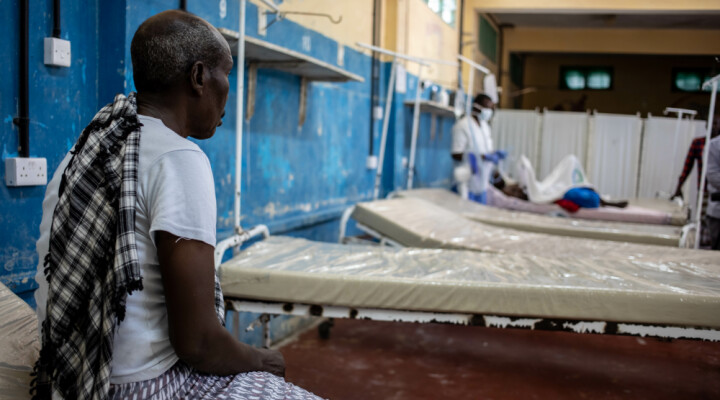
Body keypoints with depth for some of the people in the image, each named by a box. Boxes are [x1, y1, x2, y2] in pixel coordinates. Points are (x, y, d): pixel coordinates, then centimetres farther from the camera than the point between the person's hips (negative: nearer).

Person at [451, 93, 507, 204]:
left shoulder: (485, 125, 14)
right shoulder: (463, 125, -13)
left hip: (482, 183, 8)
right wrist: (483, 157, -24)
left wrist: (495, 154, 0)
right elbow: (456, 154, -19)